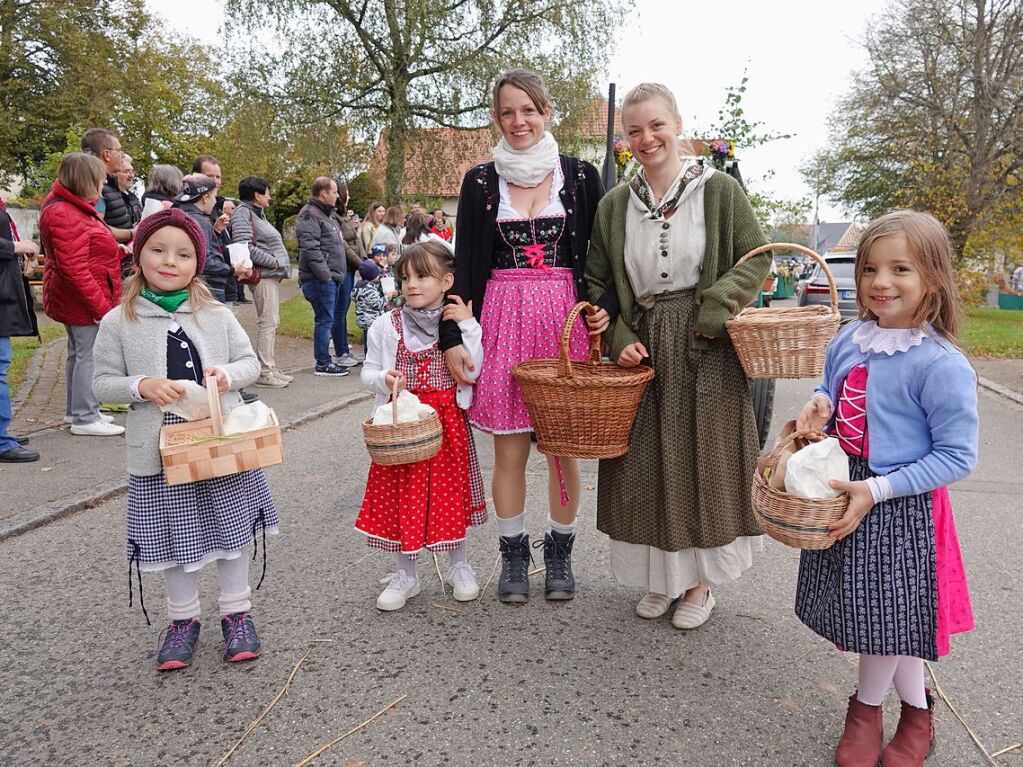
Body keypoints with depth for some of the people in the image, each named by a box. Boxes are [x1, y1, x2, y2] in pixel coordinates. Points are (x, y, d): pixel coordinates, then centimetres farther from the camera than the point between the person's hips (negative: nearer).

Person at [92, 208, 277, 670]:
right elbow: (103, 383, 0)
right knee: (173, 537, 11)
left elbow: (250, 362, 5)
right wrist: (142, 386, -18)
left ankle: (236, 613, 31)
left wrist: (228, 375, -16)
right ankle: (183, 619, 32)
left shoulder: (217, 315, -1)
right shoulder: (118, 323, -4)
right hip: (161, 453, -1)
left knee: (231, 529, 12)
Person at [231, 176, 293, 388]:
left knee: (272, 322, 13)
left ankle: (270, 367, 20)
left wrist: (281, 267, 10)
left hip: (272, 275, 10)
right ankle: (264, 371, -6)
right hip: (263, 275, -10)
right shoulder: (243, 213, -8)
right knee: (267, 322, -9)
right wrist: (273, 262, -14)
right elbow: (244, 246, -20)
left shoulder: (257, 213, 22)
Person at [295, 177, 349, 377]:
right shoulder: (309, 215, -11)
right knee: (324, 320, -6)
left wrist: (336, 274, 19)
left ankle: (325, 360, 20)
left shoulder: (326, 215, 22)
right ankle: (323, 364, 0)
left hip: (331, 278, 10)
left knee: (327, 320, 13)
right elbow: (310, 248, -21)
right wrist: (325, 274, -21)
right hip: (320, 279, -10)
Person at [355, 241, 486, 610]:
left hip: (448, 420, 0)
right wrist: (383, 379, -17)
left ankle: (458, 566, 32)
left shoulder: (459, 322, -1)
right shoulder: (388, 325, -1)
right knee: (399, 496, 6)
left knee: (451, 492, 10)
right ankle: (405, 574, 25)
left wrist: (468, 326, -16)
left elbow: (472, 371, -11)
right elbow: (368, 372, 4)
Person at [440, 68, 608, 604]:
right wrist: (452, 337, -1)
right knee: (509, 448, 3)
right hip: (503, 318, 1)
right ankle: (513, 556, 21)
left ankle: (559, 554, 23)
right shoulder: (481, 181, 8)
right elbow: (466, 265, 6)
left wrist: (601, 310, -12)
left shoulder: (580, 176, 7)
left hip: (566, 317, 0)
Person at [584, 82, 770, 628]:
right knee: (645, 464, 7)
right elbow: (598, 284, 8)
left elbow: (757, 258, -2)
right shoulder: (615, 204, 6)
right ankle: (658, 576, 27)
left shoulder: (718, 190, -2)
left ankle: (699, 581, 24)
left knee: (702, 460, 5)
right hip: (641, 349, 3)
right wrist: (619, 338, -7)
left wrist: (712, 312, -15)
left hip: (706, 350, -2)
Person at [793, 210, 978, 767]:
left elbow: (957, 457, -17)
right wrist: (820, 404, -7)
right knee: (885, 617, 19)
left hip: (899, 511, -6)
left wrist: (876, 491, -23)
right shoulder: (850, 339, -1)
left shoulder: (942, 365, -20)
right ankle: (917, 710, 42)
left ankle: (867, 707, 37)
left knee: (885, 615, 10)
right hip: (841, 494, 6)